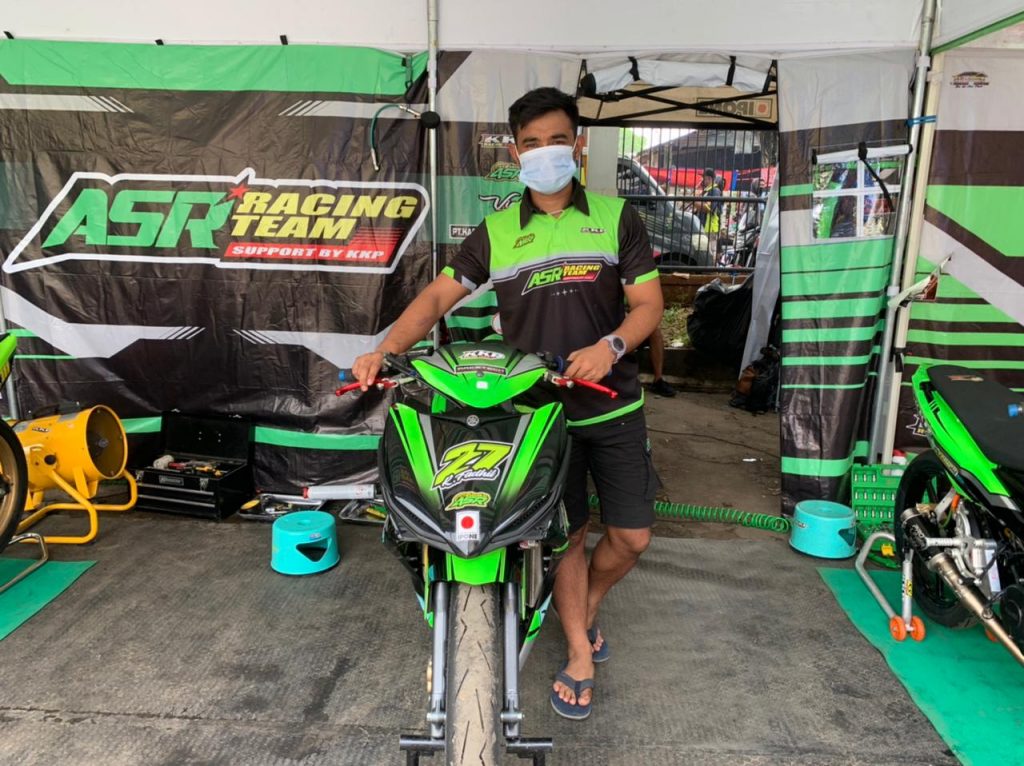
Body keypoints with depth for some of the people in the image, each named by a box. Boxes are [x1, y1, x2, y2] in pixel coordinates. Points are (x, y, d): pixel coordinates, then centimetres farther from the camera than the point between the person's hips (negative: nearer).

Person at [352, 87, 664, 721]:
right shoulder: (495, 233, 5)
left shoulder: (617, 217, 3)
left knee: (631, 537, 5)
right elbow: (439, 296, 2)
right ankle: (580, 657, 28)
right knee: (568, 534, 7)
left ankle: (586, 610, 37)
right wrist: (385, 350, -14)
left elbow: (648, 303, -1)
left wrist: (610, 345, -22)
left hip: (614, 407, 1)